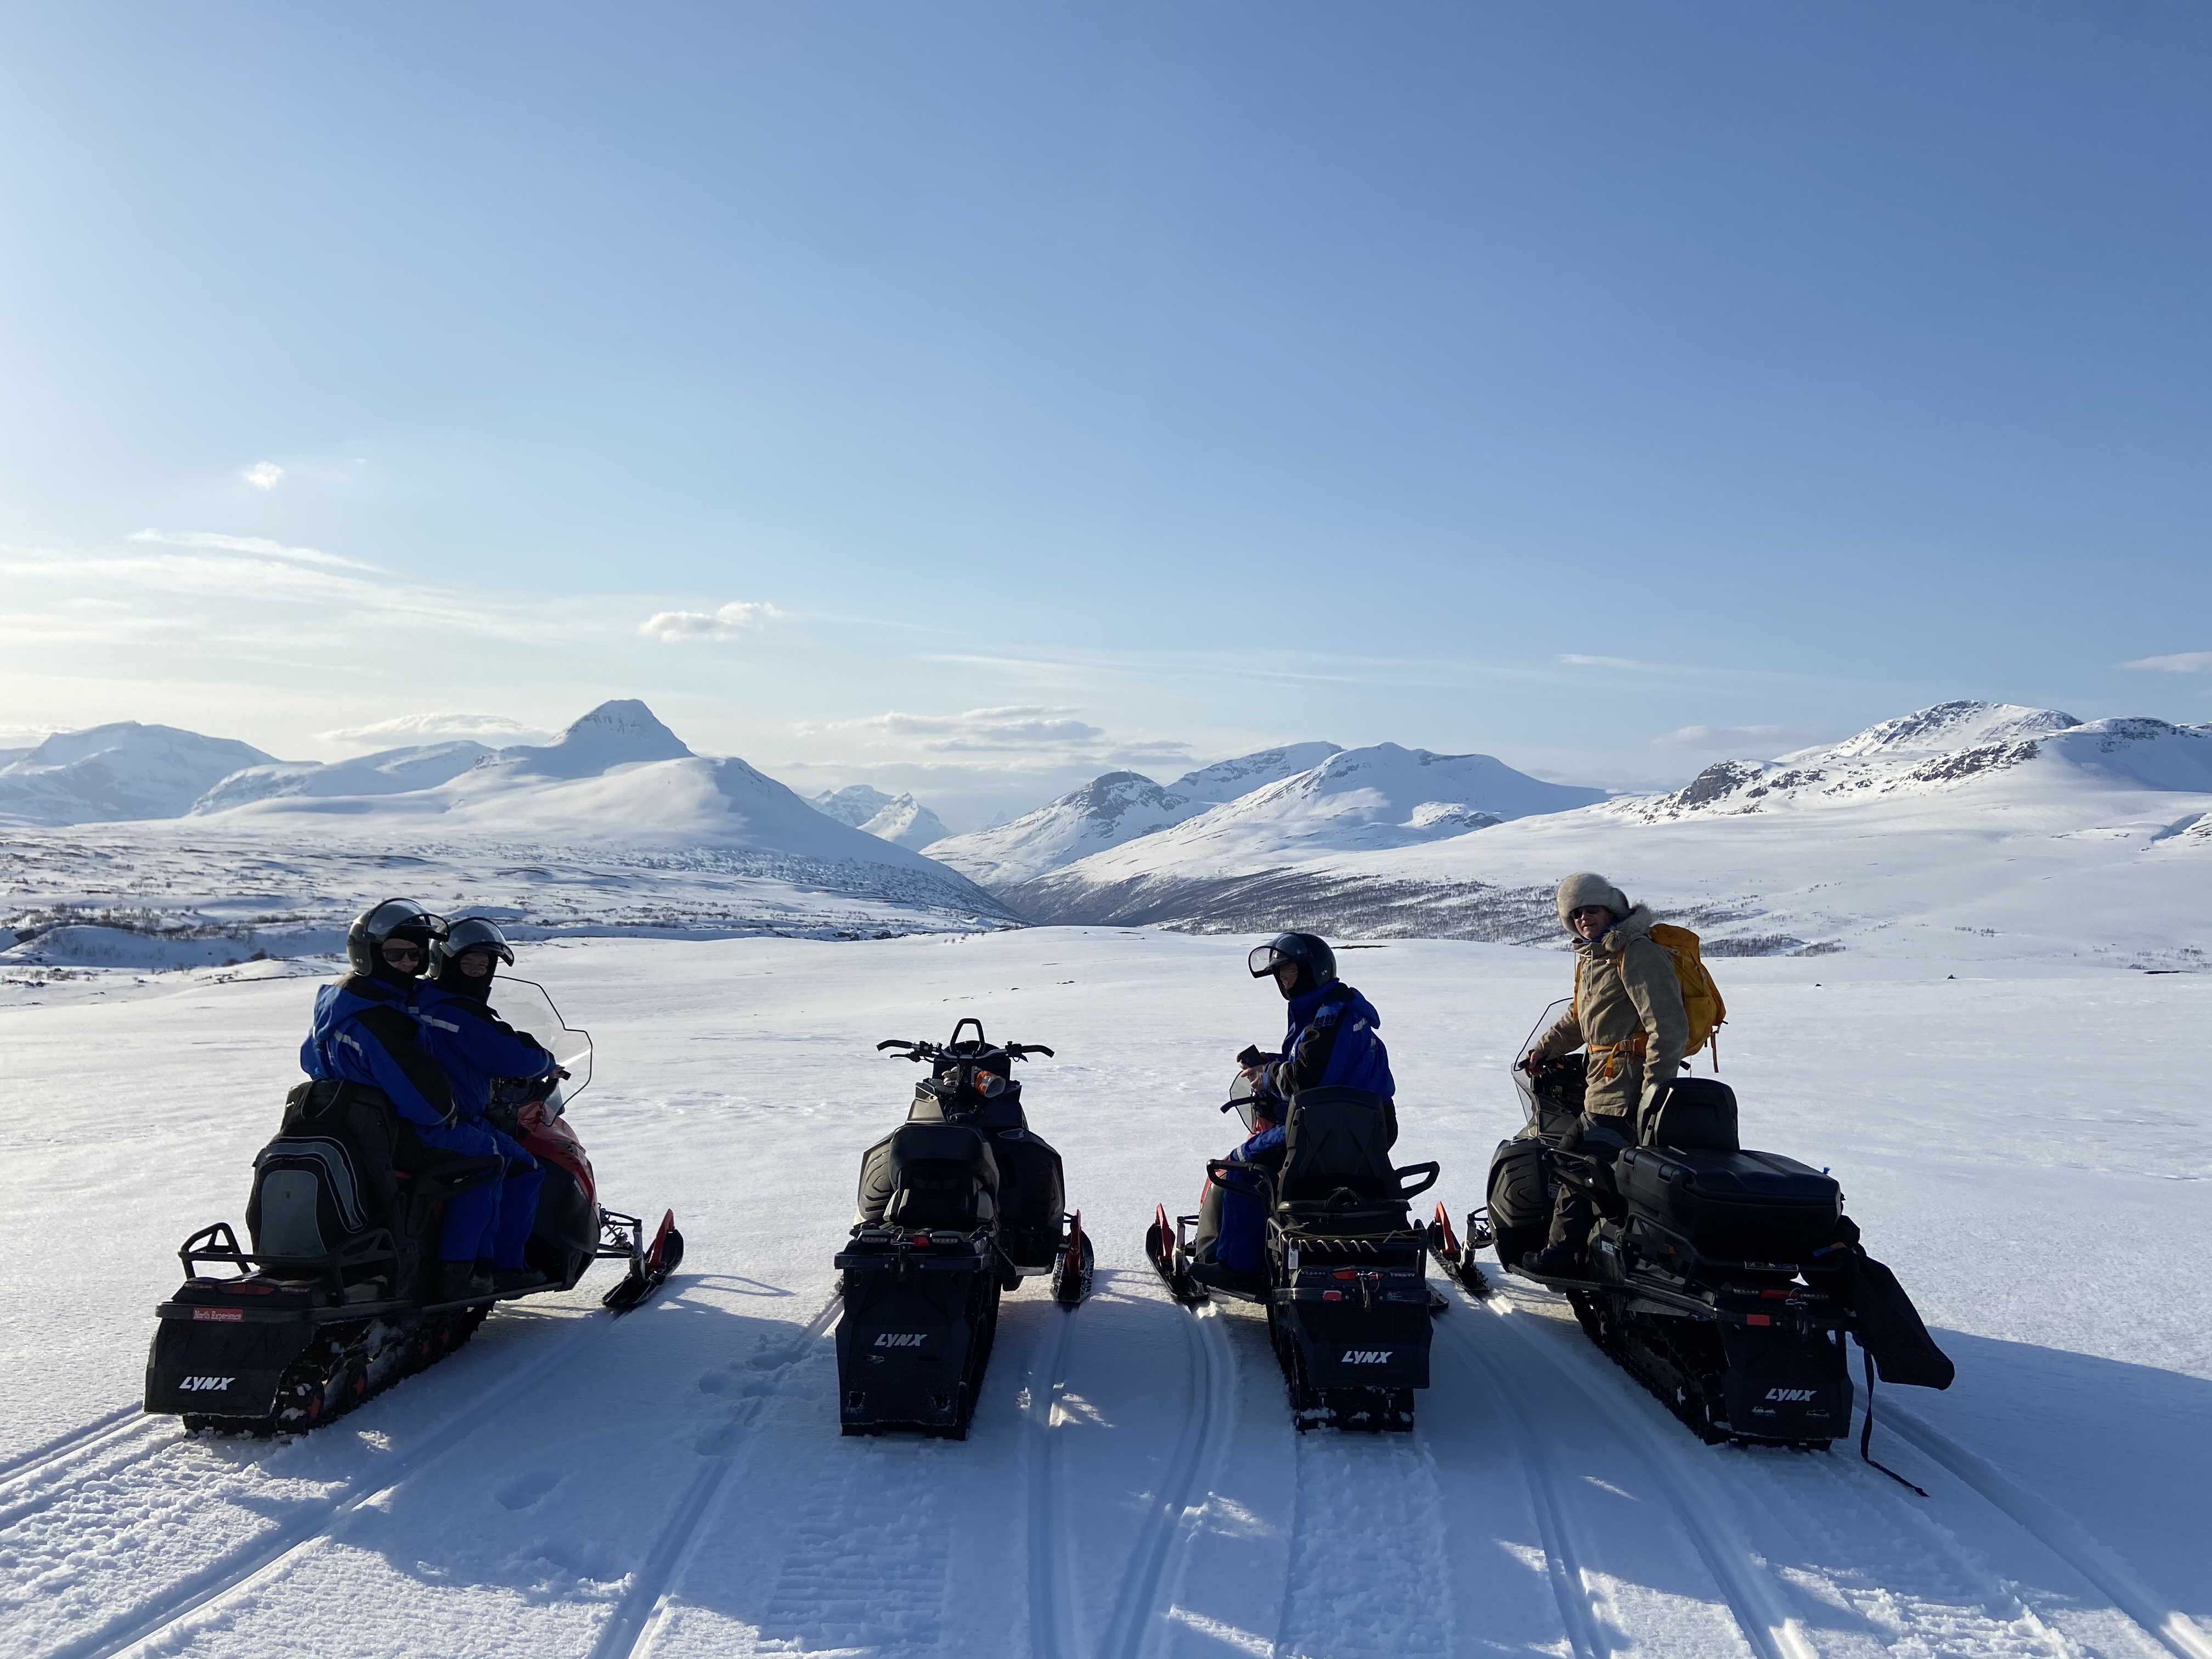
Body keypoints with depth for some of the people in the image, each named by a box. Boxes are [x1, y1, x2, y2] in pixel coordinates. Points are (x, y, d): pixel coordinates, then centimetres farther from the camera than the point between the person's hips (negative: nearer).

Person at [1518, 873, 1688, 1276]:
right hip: (1601, 1080, 11)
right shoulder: (1591, 956, 18)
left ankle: (1563, 1253, -2)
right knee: (1570, 1152, 14)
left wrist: (1654, 1091, -23)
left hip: (1624, 1087, -11)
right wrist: (1546, 1046, 21)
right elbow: (1578, 1018, 32)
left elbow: (1668, 1027, -20)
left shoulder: (1638, 954, -14)